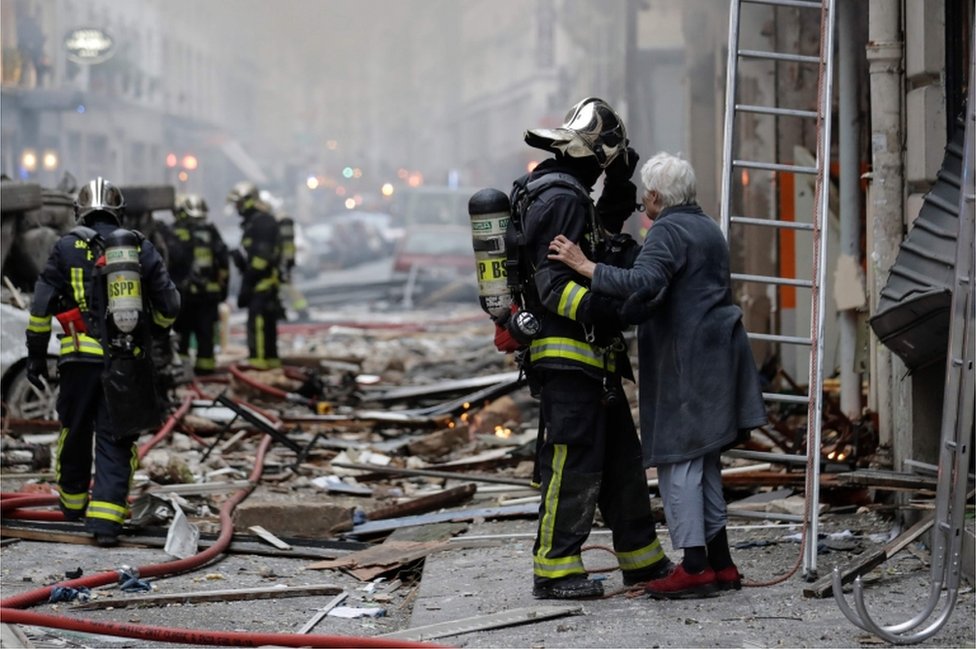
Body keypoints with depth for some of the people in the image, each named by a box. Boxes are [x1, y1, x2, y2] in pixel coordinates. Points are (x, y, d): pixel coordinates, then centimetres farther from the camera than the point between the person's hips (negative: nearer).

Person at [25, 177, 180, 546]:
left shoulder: (68, 248, 1)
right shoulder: (142, 249, 6)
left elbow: (41, 306, -1)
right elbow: (169, 307, 7)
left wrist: (36, 356, 7)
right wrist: (148, 330, 27)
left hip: (82, 357, -1)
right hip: (130, 363, 1)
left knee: (75, 433, 19)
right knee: (116, 441, 3)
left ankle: (73, 503, 36)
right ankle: (105, 519, -8)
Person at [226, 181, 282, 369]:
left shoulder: (262, 222, -14)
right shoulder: (254, 221, 19)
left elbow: (261, 256, -20)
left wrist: (247, 285, -19)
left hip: (262, 281, -11)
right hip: (264, 282, 11)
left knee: (258, 322, -13)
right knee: (267, 323, 14)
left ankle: (259, 359, -15)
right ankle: (271, 359, 19)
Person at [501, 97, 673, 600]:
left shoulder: (570, 195, 17)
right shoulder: (560, 199, -16)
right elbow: (551, 281, -24)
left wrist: (618, 200, 25)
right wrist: (595, 311, -36)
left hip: (592, 358, 11)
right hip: (566, 356, -11)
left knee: (621, 457, 15)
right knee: (573, 463, -8)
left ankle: (642, 558, 24)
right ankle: (553, 571, -2)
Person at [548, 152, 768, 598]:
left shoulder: (668, 232, -12)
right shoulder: (707, 228, 19)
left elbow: (644, 283, -28)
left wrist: (586, 267, -27)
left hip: (685, 357, -10)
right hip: (717, 350, 10)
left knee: (678, 459, -7)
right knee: (703, 460, 14)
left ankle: (694, 566, -9)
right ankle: (720, 563, 16)